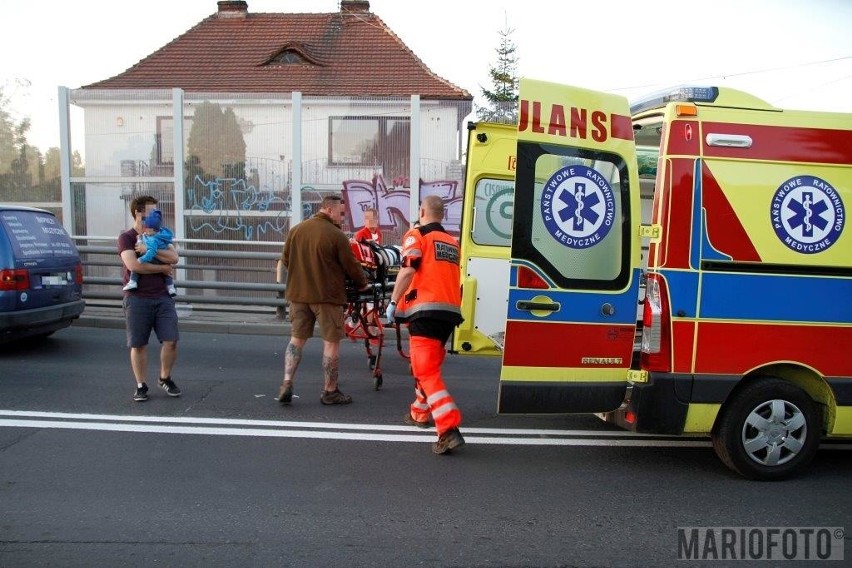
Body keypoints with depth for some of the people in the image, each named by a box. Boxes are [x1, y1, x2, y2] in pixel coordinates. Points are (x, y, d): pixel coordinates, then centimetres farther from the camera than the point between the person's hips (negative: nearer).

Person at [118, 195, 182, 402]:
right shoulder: (127, 237, 0)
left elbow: (173, 258, -3)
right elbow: (133, 265, -16)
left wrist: (149, 250, -14)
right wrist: (162, 268, -6)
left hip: (162, 296, 4)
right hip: (137, 298, -4)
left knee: (171, 340, -1)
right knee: (138, 345, 2)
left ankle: (165, 378, 20)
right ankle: (141, 386, 15)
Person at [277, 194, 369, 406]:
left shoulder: (296, 230, 4)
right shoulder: (336, 235, -13)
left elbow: (285, 260, 11)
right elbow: (351, 265, -8)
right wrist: (362, 284, 10)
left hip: (298, 293, 5)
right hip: (327, 295, -5)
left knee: (297, 339, 15)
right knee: (331, 342, 6)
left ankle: (286, 384, 4)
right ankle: (330, 391, 13)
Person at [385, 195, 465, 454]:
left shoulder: (417, 235, 0)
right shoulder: (453, 242, 19)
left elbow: (408, 270, -13)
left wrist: (393, 302, -9)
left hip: (426, 309, -7)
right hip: (450, 310, 7)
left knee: (427, 371, -9)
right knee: (429, 364, 24)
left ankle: (449, 430, -20)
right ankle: (420, 412, 39)